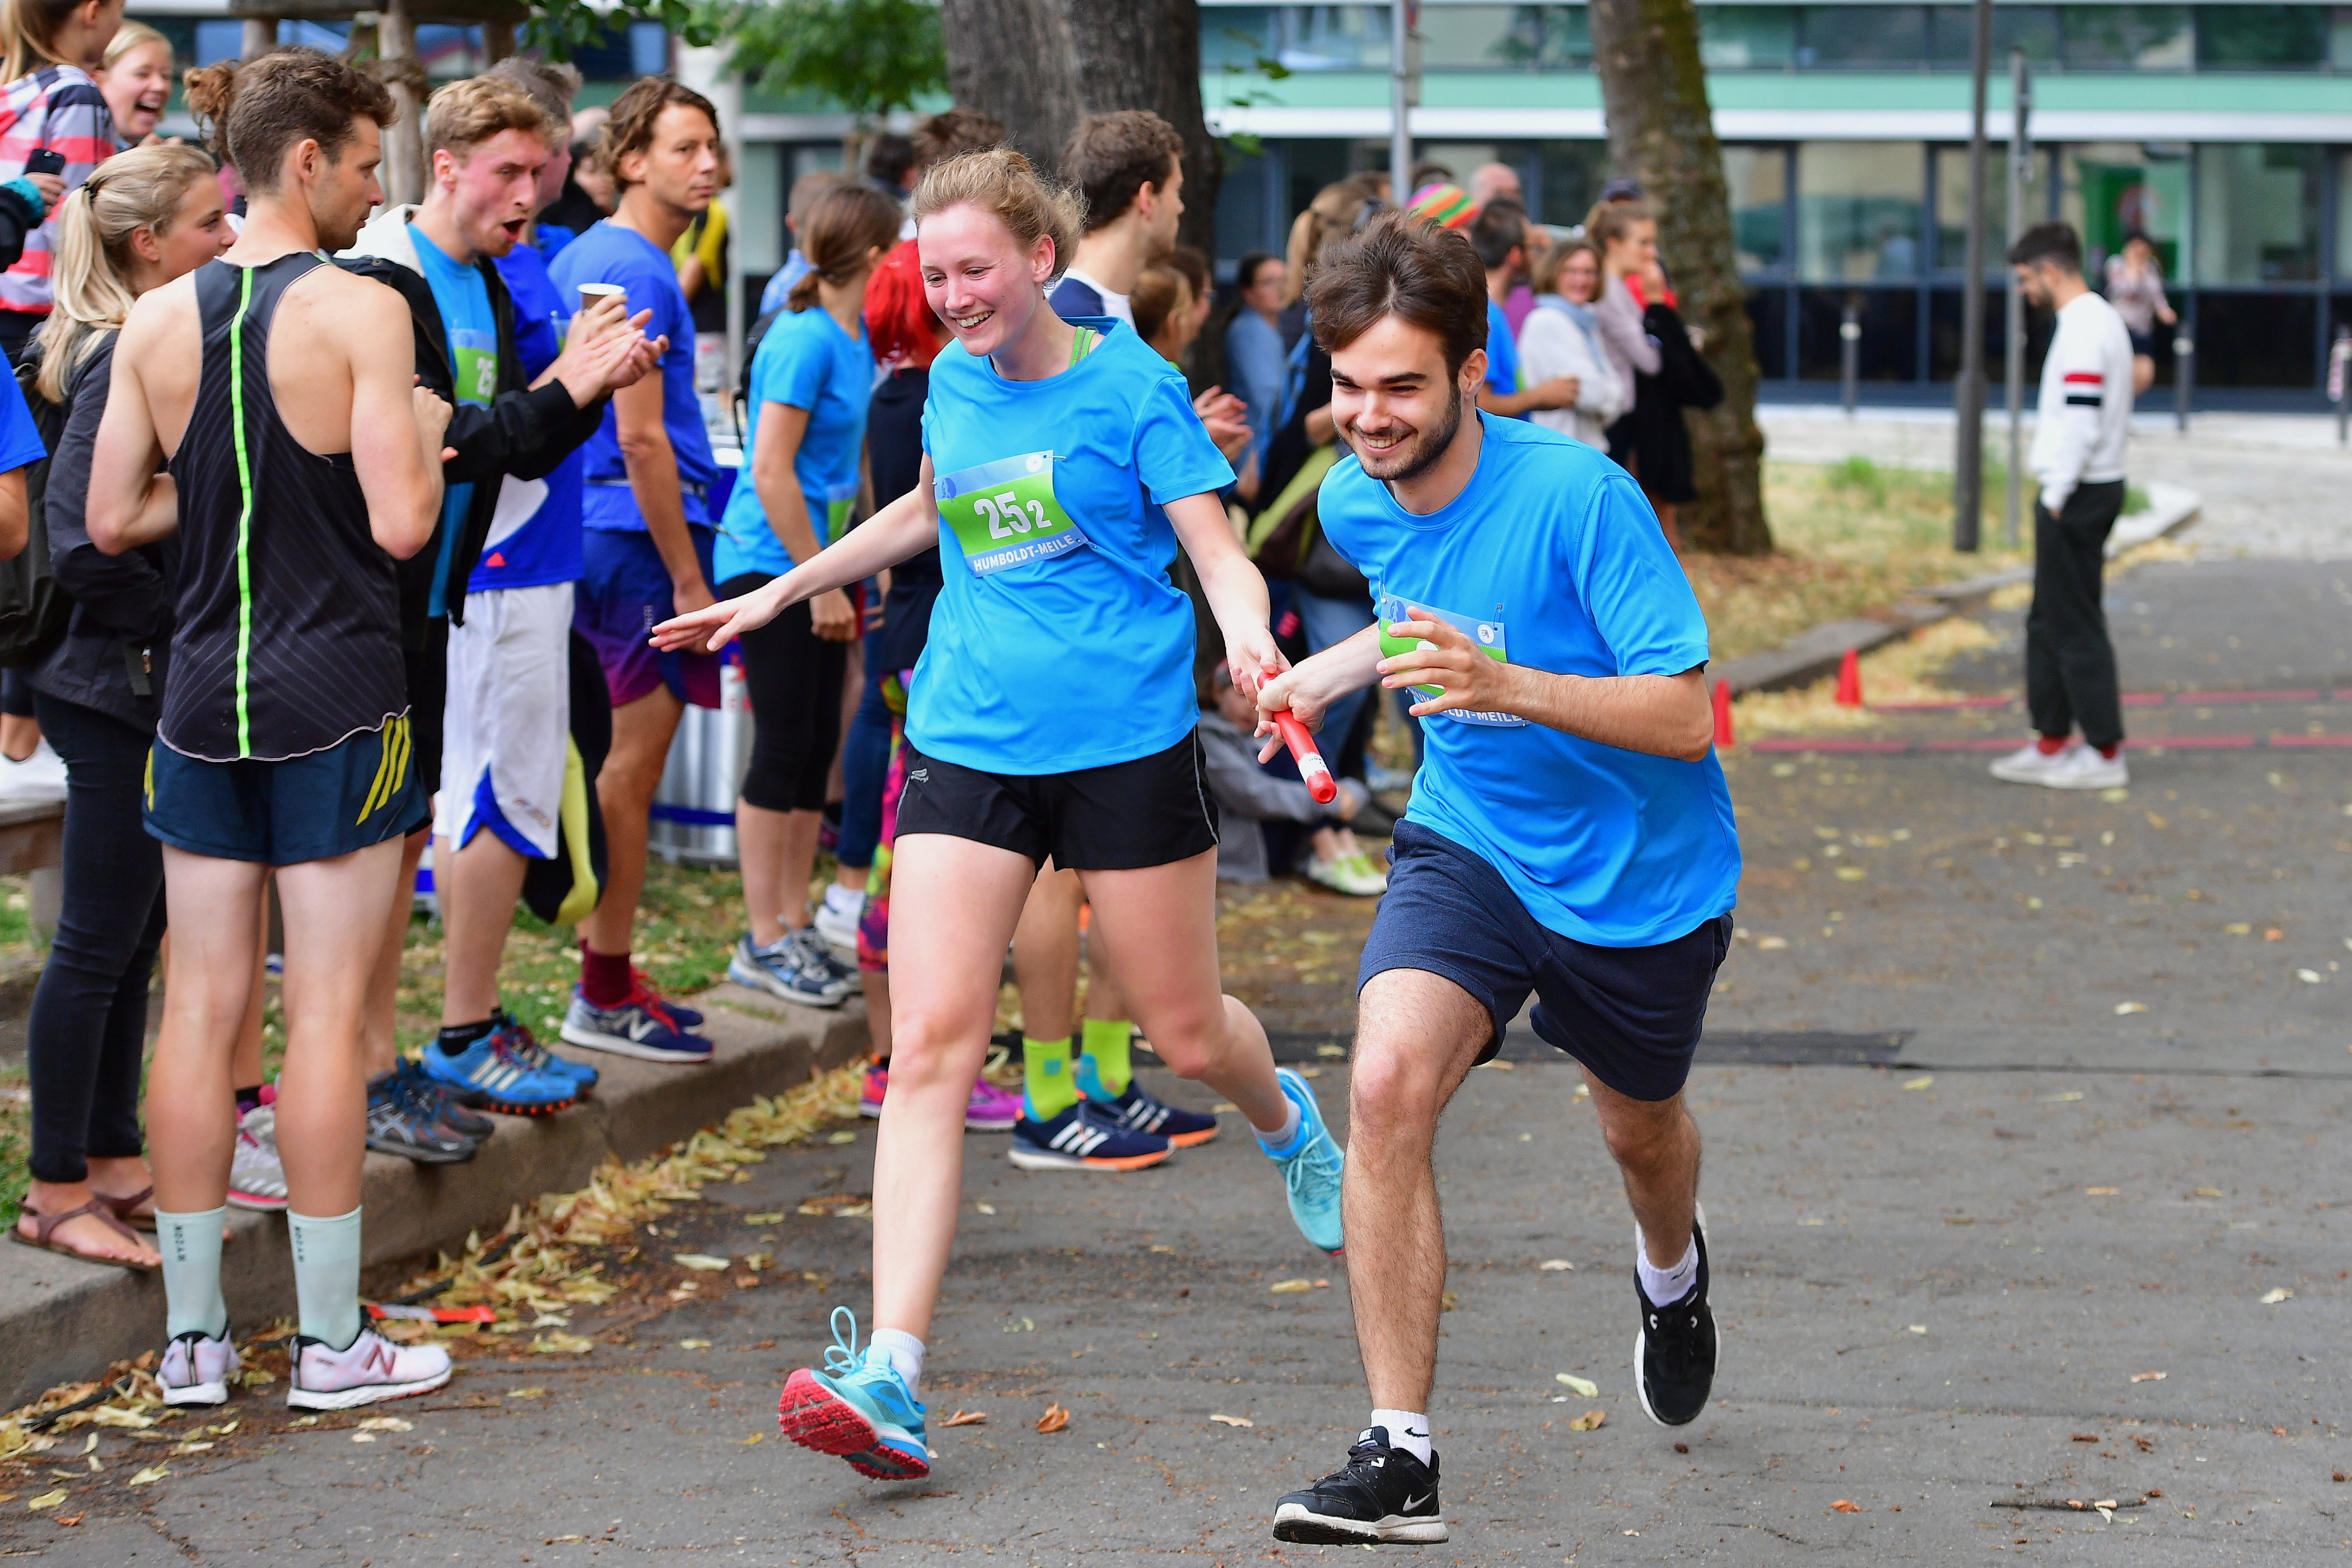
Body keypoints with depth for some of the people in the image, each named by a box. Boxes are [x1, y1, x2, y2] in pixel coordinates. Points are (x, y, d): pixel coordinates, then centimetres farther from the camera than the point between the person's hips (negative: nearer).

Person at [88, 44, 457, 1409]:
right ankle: (332, 1340, 6)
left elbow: (112, 518, 7)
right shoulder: (362, 310, -12)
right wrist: (422, 440, 4)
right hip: (335, 697, -5)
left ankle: (193, 1334, 13)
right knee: (328, 1013, 1)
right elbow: (401, 522, -16)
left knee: (201, 1007, 8)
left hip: (204, 694, 5)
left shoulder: (158, 320, 4)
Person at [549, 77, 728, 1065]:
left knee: (623, 766, 15)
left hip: (598, 535, 10)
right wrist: (689, 577, -16)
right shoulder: (635, 271, -15)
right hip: (642, 537, -10)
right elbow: (642, 438, -19)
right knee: (632, 767, -4)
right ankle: (606, 999, 1)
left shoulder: (580, 258, 15)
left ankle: (607, 977, 21)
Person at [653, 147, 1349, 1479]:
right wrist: (779, 594, 33)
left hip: (1128, 744, -3)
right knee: (931, 1045, -12)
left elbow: (1220, 551, -9)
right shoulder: (954, 381, 9)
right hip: (968, 744, 3)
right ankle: (892, 1377, -20)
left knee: (1186, 1031, 10)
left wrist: (1249, 634, -31)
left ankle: (1287, 1121, 50)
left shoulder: (1131, 385, -6)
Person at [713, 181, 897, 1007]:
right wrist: (822, 582, -18)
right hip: (770, 564, -9)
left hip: (818, 566, 9)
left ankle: (793, 926, 17)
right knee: (784, 747, -5)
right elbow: (771, 472, -20)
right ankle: (762, 941, 2)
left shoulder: (856, 341, 10)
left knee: (817, 747, 10)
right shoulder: (804, 339, -16)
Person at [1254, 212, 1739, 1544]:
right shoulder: (1357, 506, -6)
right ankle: (1401, 1457, -20)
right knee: (1388, 1083, -24)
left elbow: (1685, 714, -29)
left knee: (1642, 1133, 21)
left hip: (1642, 873, -3)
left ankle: (1673, 1270, 62)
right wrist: (1339, 668, 9)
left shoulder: (1579, 496, -27)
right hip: (1469, 846, 3)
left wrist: (1505, 684, -40)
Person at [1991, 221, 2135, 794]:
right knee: (2049, 622, 16)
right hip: (2094, 487, 10)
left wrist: (2056, 497, -19)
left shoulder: (2084, 329, -18)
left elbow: (2082, 424, -24)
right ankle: (2053, 745, 22)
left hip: (2077, 495, -10)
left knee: (2075, 626, -5)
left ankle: (2105, 753, -1)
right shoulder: (2100, 319, 15)